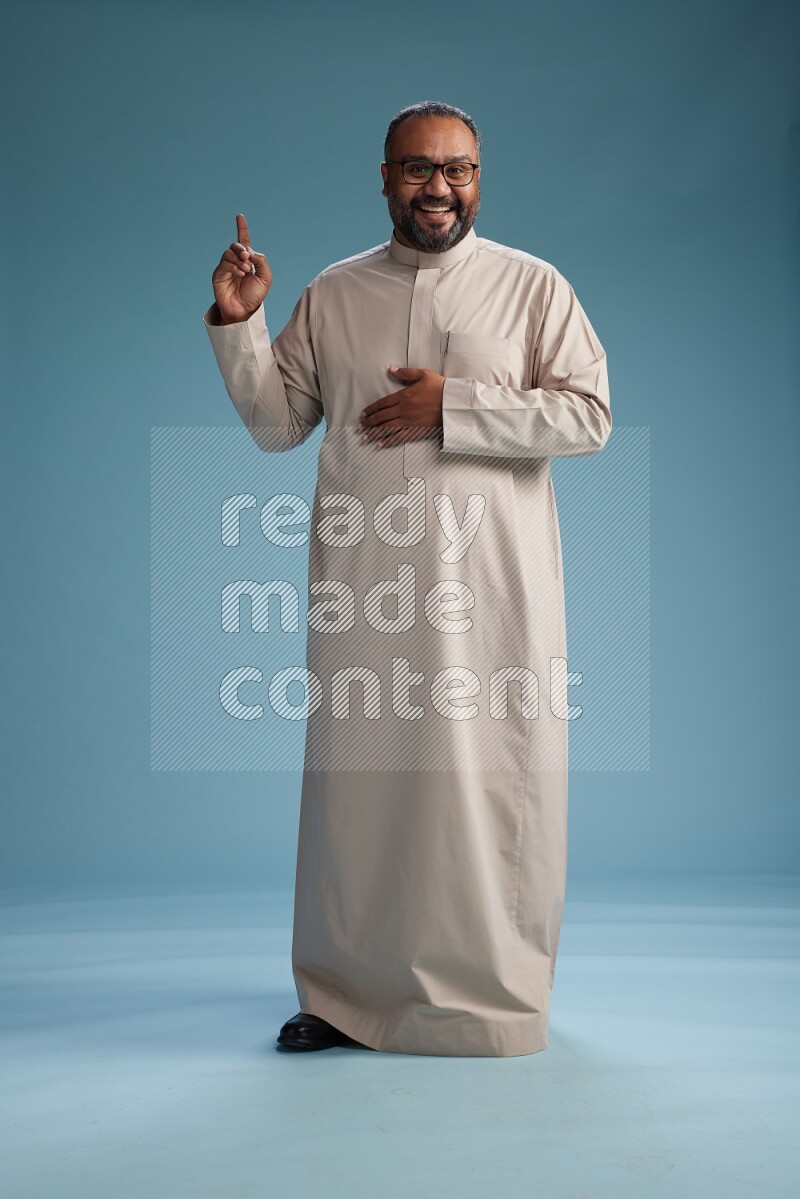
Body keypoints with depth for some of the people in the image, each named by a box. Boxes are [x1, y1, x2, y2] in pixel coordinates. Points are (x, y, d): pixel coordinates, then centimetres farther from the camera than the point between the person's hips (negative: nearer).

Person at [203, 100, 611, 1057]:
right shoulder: (331, 295, 13)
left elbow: (589, 414, -4)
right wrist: (237, 325, 0)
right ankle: (347, 993, 20)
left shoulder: (532, 285, 6)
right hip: (365, 580, 2)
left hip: (492, 579, -1)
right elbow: (277, 424, 13)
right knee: (357, 771, 5)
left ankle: (494, 994, 19)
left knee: (493, 780, 1)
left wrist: (452, 407, -11)